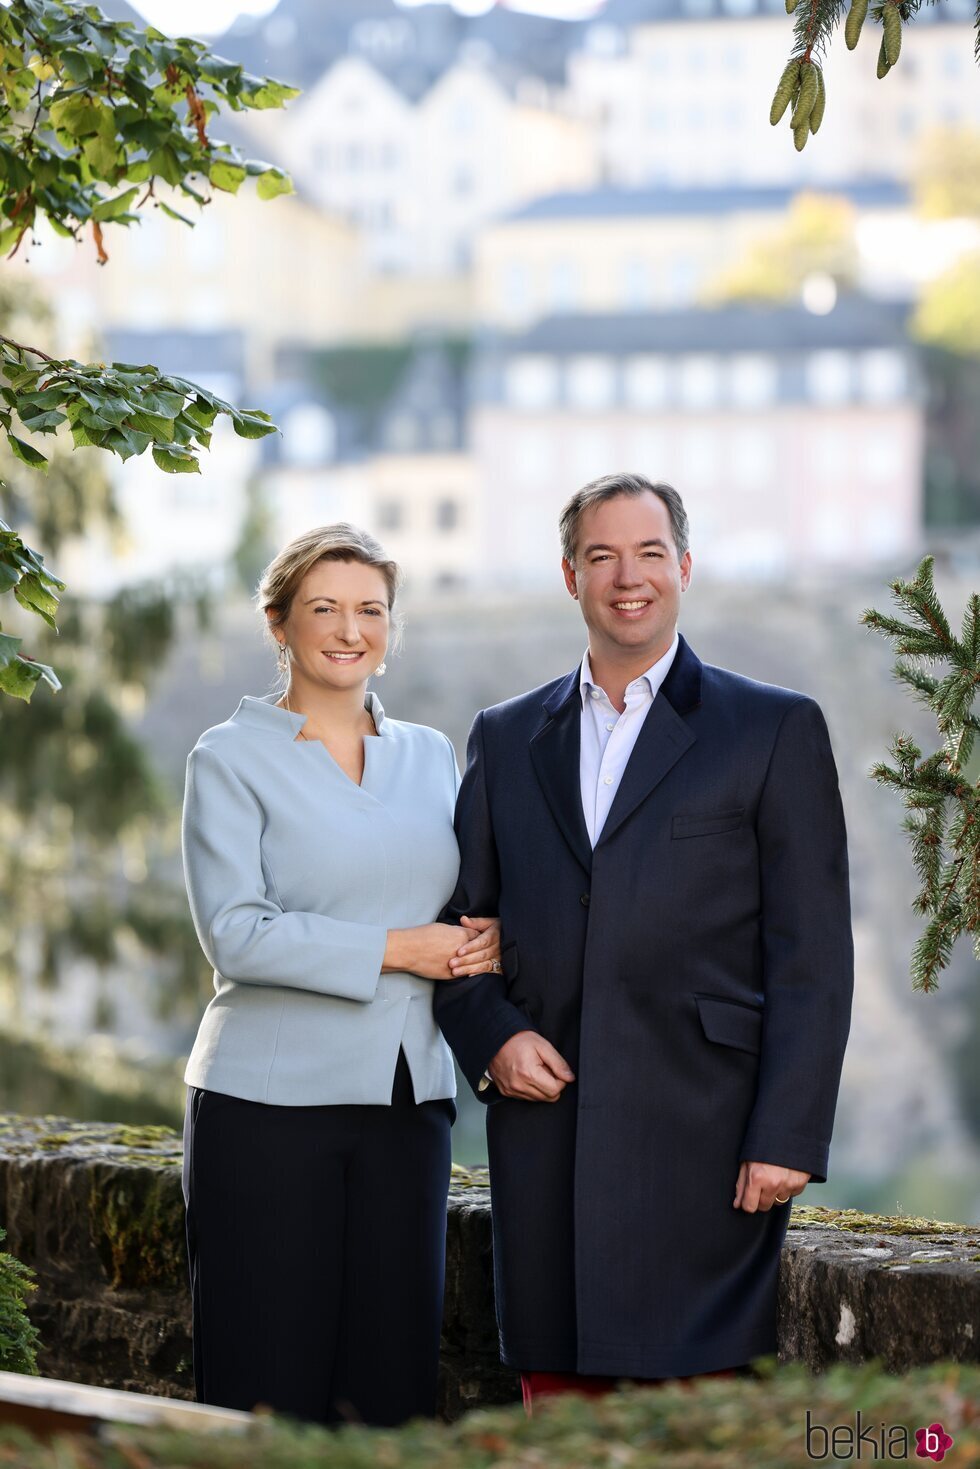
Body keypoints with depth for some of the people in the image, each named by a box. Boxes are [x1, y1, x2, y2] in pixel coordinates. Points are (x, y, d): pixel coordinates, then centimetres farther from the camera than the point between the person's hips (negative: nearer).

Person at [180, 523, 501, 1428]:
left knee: (393, 1380, 2)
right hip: (269, 1104, -4)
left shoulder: (430, 756, 14)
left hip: (406, 1101, 5)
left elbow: (465, 906, 22)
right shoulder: (232, 758, -1)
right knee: (269, 1393, -4)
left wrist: (487, 940, -2)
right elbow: (234, 933, -11)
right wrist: (394, 950, -15)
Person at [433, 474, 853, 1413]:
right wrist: (491, 1038, -2)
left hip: (698, 1139, -4)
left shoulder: (776, 730, 4)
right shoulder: (506, 738, 16)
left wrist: (787, 1138, -9)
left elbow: (812, 957, -1)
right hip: (543, 1136, 4)